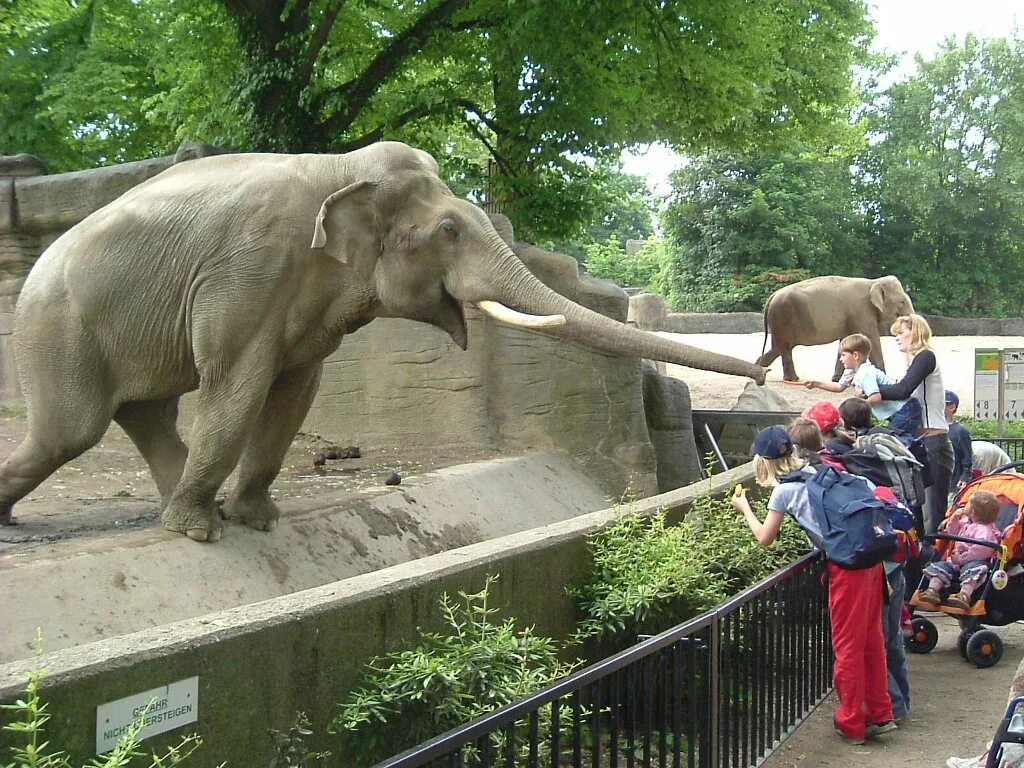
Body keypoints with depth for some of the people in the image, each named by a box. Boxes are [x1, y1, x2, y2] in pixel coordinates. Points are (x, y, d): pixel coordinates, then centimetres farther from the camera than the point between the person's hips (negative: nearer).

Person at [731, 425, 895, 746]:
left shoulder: (783, 491, -3)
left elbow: (765, 538, 7)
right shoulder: (818, 471, 14)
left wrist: (745, 508, 20)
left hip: (847, 564, -7)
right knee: (871, 638, 17)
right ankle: (880, 714, 26)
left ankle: (852, 725, 15)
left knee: (848, 646, 5)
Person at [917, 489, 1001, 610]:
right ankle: (932, 590, -18)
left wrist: (963, 558, -29)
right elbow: (953, 532, 34)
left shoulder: (984, 529, -15)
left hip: (976, 560, -10)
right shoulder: (966, 522, 17)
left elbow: (982, 548, -31)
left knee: (971, 568, -38)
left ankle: (964, 595, -55)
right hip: (958, 560, 10)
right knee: (940, 567, -4)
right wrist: (954, 519, 14)